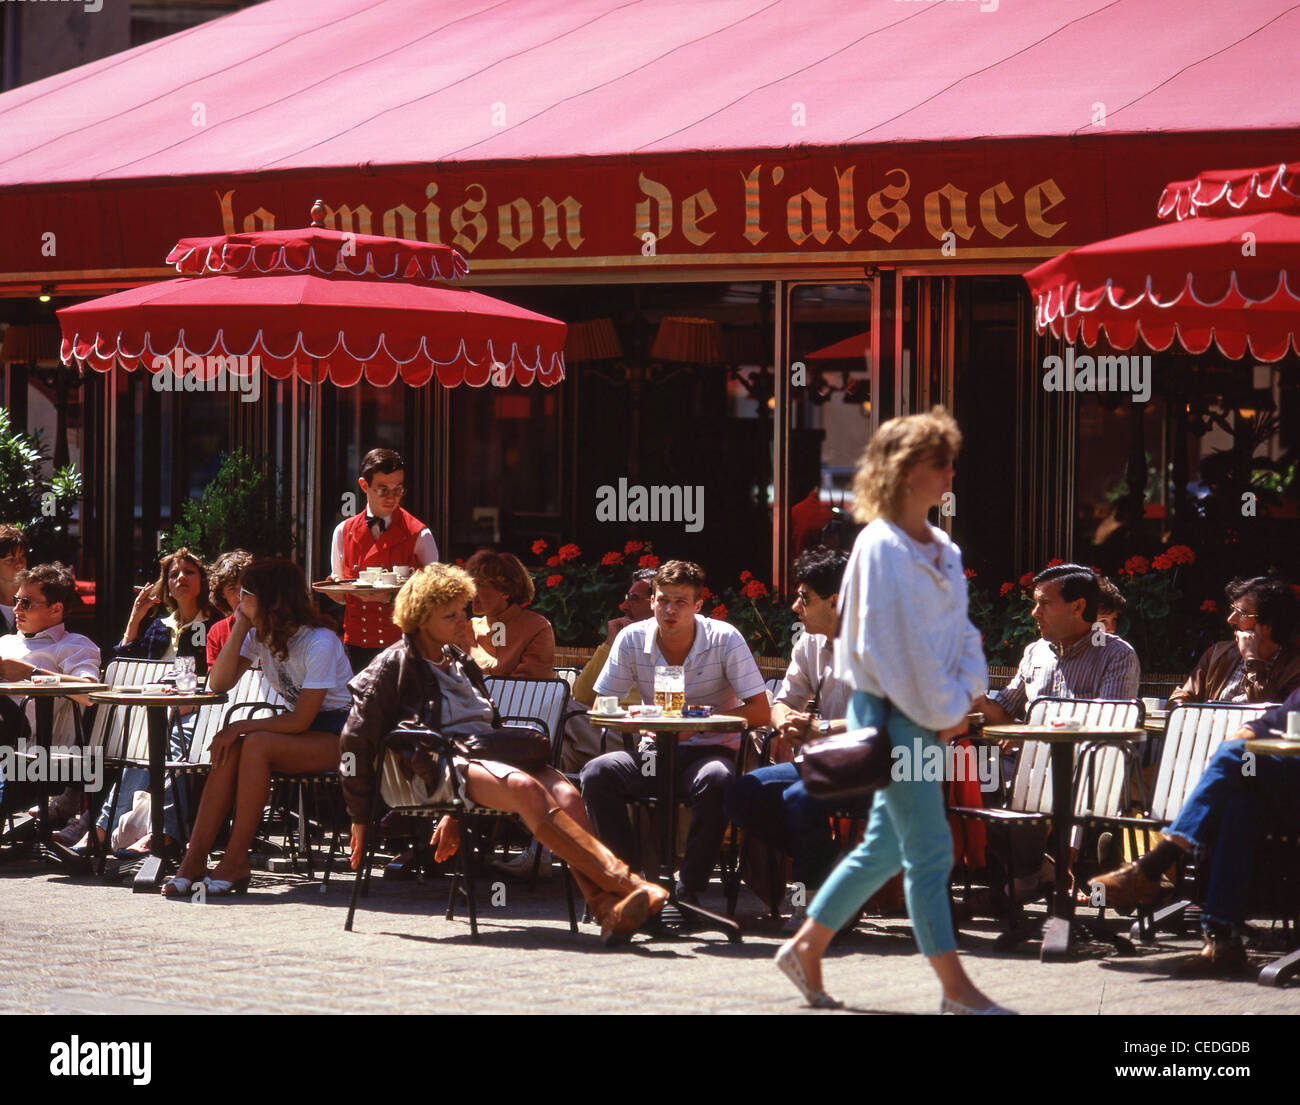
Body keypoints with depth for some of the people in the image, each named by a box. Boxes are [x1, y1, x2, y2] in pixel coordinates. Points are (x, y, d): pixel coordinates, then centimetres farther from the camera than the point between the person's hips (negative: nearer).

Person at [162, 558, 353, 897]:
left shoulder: (320, 641, -20)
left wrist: (241, 727, -20)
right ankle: (193, 859, -29)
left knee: (255, 745, -31)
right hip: (298, 730, 7)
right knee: (228, 750, -22)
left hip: (336, 736, -7)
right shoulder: (260, 634, 4)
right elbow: (218, 683, -6)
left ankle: (236, 862, -28)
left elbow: (300, 720, -22)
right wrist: (240, 628, -12)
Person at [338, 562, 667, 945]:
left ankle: (609, 910, -49)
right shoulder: (394, 665, 9)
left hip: (489, 756, 6)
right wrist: (361, 817, 4)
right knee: (526, 789, -37)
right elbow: (356, 739, 5)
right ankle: (621, 881, -48)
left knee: (565, 795, -28)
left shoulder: (461, 663, 31)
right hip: (440, 764, -6)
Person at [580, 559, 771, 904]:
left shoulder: (725, 639, -9)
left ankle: (688, 887, -25)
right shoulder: (632, 639, -2)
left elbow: (760, 713, -11)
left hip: (709, 750, -3)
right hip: (654, 753, 3)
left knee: (716, 781, -38)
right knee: (596, 774, -26)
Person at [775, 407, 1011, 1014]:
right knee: (929, 850, -7)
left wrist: (963, 694, -1)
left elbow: (959, 629, 16)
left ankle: (805, 947, 27)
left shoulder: (942, 549, 12)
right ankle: (954, 987, -3)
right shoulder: (881, 547, -14)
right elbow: (889, 645, -17)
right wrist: (942, 712, -13)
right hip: (891, 711, -9)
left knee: (887, 845, 15)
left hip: (929, 715, 9)